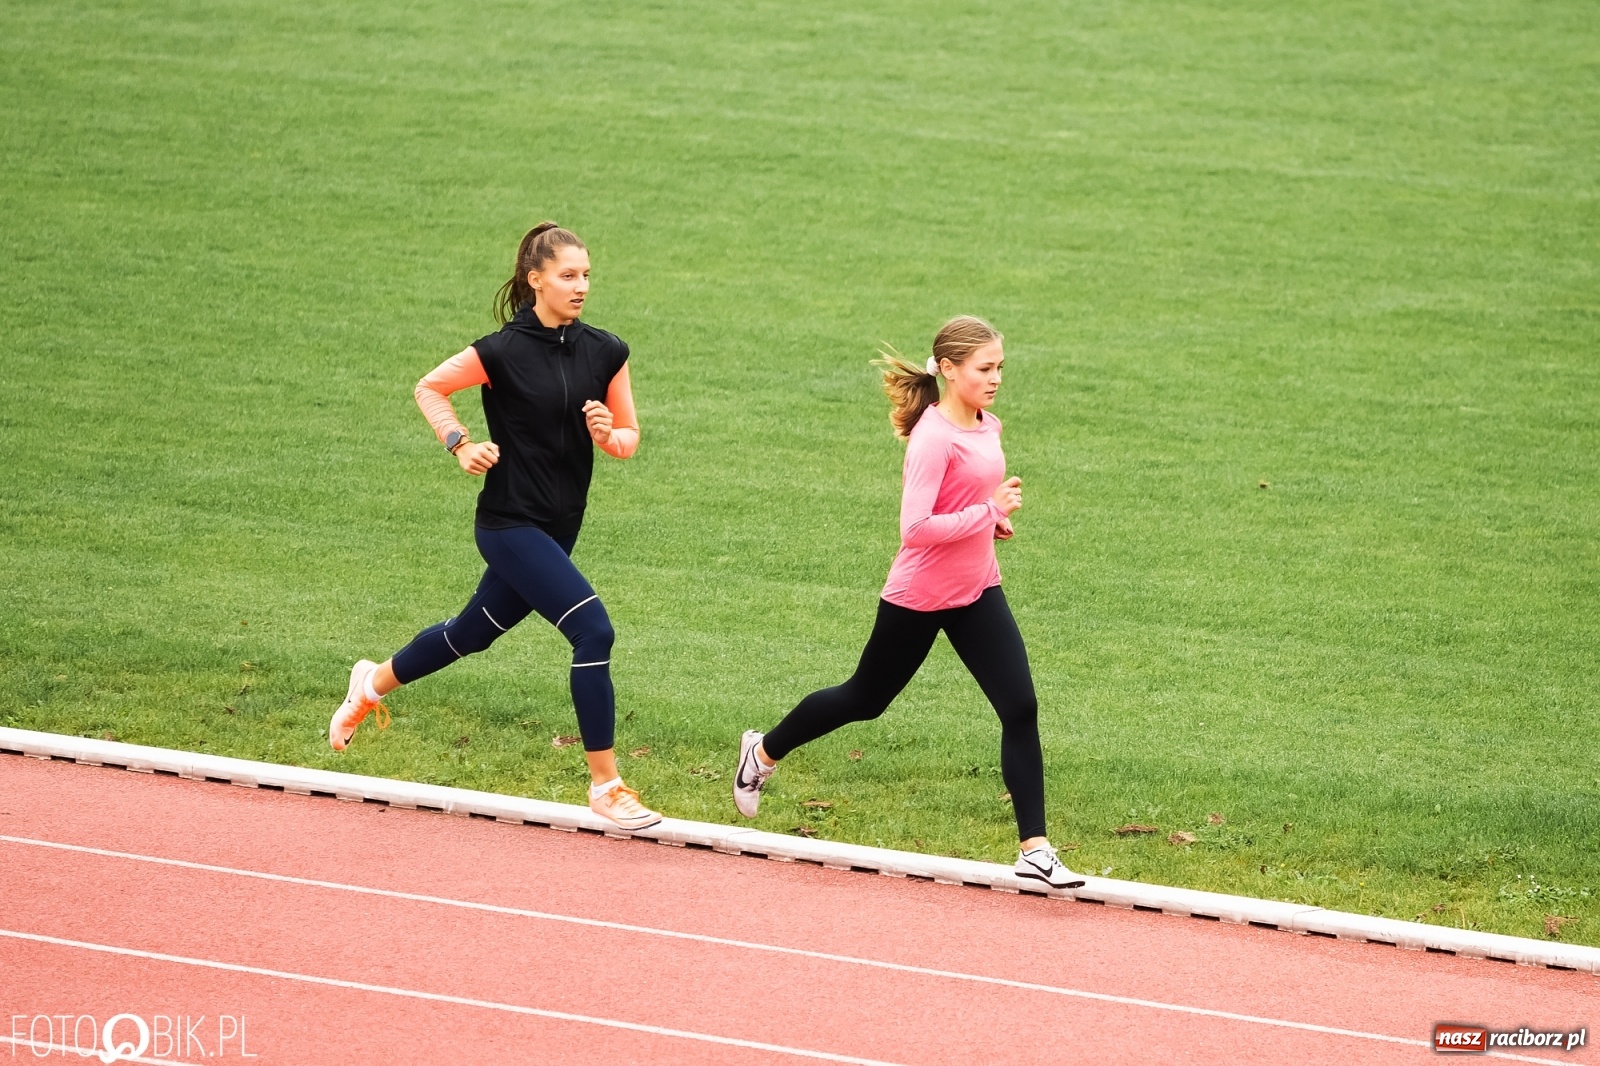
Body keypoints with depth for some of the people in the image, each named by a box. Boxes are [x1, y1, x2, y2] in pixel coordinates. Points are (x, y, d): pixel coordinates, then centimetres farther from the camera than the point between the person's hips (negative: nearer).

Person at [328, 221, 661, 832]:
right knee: (593, 630, -19)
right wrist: (462, 446, -13)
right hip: (510, 523, -7)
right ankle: (605, 786, -11)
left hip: (558, 526, 7)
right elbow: (429, 388, 0)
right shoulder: (505, 352, -14)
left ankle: (374, 685, 50)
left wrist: (608, 435, -14)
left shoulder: (605, 352, 1)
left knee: (474, 632, 23)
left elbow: (629, 437, 8)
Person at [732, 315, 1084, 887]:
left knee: (1020, 708, -7)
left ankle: (1035, 849, -5)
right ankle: (764, 751, 41)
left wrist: (993, 517, 4)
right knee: (865, 699, 15)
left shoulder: (986, 427, 3)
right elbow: (915, 527, -31)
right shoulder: (933, 438, -23)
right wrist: (988, 512, -27)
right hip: (919, 597, -6)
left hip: (977, 591, 6)